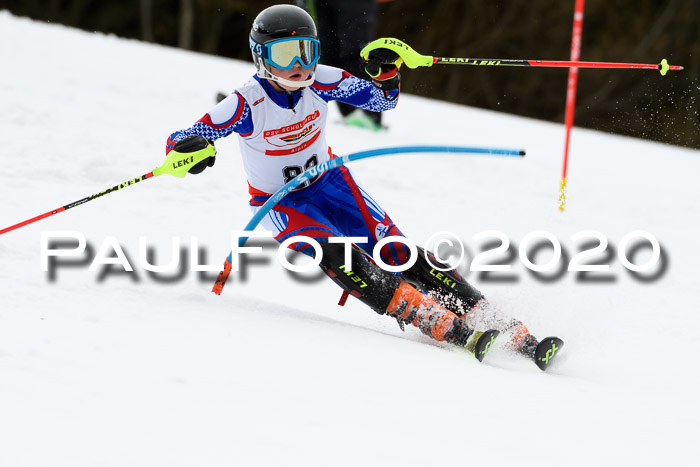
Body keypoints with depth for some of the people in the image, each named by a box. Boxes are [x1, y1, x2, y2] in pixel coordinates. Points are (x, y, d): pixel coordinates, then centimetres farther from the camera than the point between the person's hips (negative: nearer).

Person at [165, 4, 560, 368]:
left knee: (393, 251, -12)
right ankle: (440, 324, -36)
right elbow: (177, 143, -22)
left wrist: (387, 71, -24)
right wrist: (191, 149, -46)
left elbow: (381, 100, -2)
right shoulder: (247, 104, -24)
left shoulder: (319, 81, -15)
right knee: (336, 256, -30)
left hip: (328, 181, 3)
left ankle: (492, 320, -13)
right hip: (280, 202, -3)